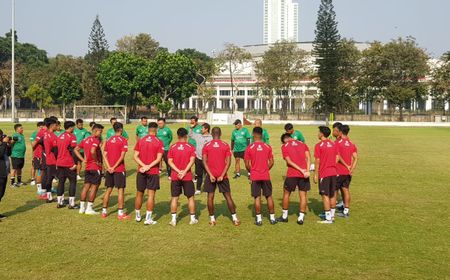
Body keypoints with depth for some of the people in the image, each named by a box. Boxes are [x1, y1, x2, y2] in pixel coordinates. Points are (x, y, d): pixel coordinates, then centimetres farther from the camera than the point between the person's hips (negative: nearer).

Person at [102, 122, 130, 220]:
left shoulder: (109, 140, 9)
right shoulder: (123, 140, -8)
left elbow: (104, 155, 3)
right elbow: (122, 156, -16)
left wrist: (109, 167, -4)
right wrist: (114, 167, -13)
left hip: (110, 169, 6)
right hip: (119, 169, -5)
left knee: (108, 190, 13)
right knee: (121, 190, 0)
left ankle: (104, 211, 18)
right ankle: (120, 213, 1)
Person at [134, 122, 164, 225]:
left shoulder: (140, 141, 4)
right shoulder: (159, 142, -6)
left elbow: (135, 156, -2)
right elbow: (158, 158, -14)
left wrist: (144, 166, -10)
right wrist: (149, 166, -13)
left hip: (141, 171, 4)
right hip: (153, 172, -4)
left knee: (139, 194, 14)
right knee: (151, 195, 0)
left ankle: (138, 216, 26)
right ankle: (148, 218, -2)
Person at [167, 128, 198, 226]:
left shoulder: (172, 147, 1)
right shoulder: (191, 147, -4)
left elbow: (170, 161, -5)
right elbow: (192, 161, -13)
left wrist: (178, 171, -10)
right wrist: (184, 172, -15)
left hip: (175, 177, 1)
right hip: (187, 177, -1)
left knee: (174, 198, 7)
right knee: (190, 197, 10)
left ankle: (173, 219, 5)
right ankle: (193, 219, 15)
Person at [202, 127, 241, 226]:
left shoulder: (206, 146, -1)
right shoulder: (226, 145, 0)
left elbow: (204, 162, -8)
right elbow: (228, 162, -7)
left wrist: (210, 175, -11)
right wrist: (222, 175, -9)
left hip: (211, 175, 0)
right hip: (222, 175, 0)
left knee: (210, 196, 8)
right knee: (228, 196, 7)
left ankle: (212, 219, 9)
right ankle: (235, 218, 8)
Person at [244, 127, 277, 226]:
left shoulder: (249, 148, -7)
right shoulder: (267, 147, -1)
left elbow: (247, 164, -5)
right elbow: (271, 162, 2)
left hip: (255, 177, -2)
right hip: (266, 176, 2)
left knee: (257, 197, 4)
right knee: (269, 196, 11)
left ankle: (259, 219, 6)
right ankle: (272, 217, 15)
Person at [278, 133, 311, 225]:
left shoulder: (284, 146, 4)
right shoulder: (302, 144, 12)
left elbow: (289, 161, -8)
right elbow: (308, 157, -1)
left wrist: (301, 170, -10)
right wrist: (307, 171, -9)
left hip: (292, 174, -2)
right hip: (304, 174, 2)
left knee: (286, 193, 14)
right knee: (303, 195, 8)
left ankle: (284, 216, 23)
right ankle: (301, 218, 7)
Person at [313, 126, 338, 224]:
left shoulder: (319, 145, -10)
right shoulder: (333, 144, 8)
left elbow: (317, 161, -10)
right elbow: (336, 158, 11)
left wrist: (316, 174, -4)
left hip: (324, 173, -6)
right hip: (333, 172, 6)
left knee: (325, 195, -2)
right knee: (332, 194, 14)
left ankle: (328, 218, -1)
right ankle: (332, 215, 22)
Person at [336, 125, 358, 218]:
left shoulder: (338, 143, -11)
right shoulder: (352, 144, 7)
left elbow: (338, 157, -19)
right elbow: (355, 158, 1)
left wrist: (346, 166, -9)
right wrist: (351, 169, -4)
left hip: (339, 172, -6)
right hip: (348, 173, 6)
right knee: (346, 190, 11)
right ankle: (346, 211, 14)